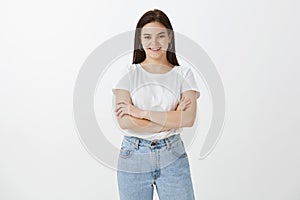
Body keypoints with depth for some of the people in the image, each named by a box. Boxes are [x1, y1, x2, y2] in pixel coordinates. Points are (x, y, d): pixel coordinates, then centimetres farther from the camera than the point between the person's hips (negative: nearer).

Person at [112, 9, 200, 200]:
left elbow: (189, 119, -13)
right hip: (133, 157, 0)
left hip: (173, 157, 1)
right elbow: (124, 122, -13)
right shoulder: (128, 74, -2)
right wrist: (173, 118, -13)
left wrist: (141, 112, -15)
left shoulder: (183, 73, 0)